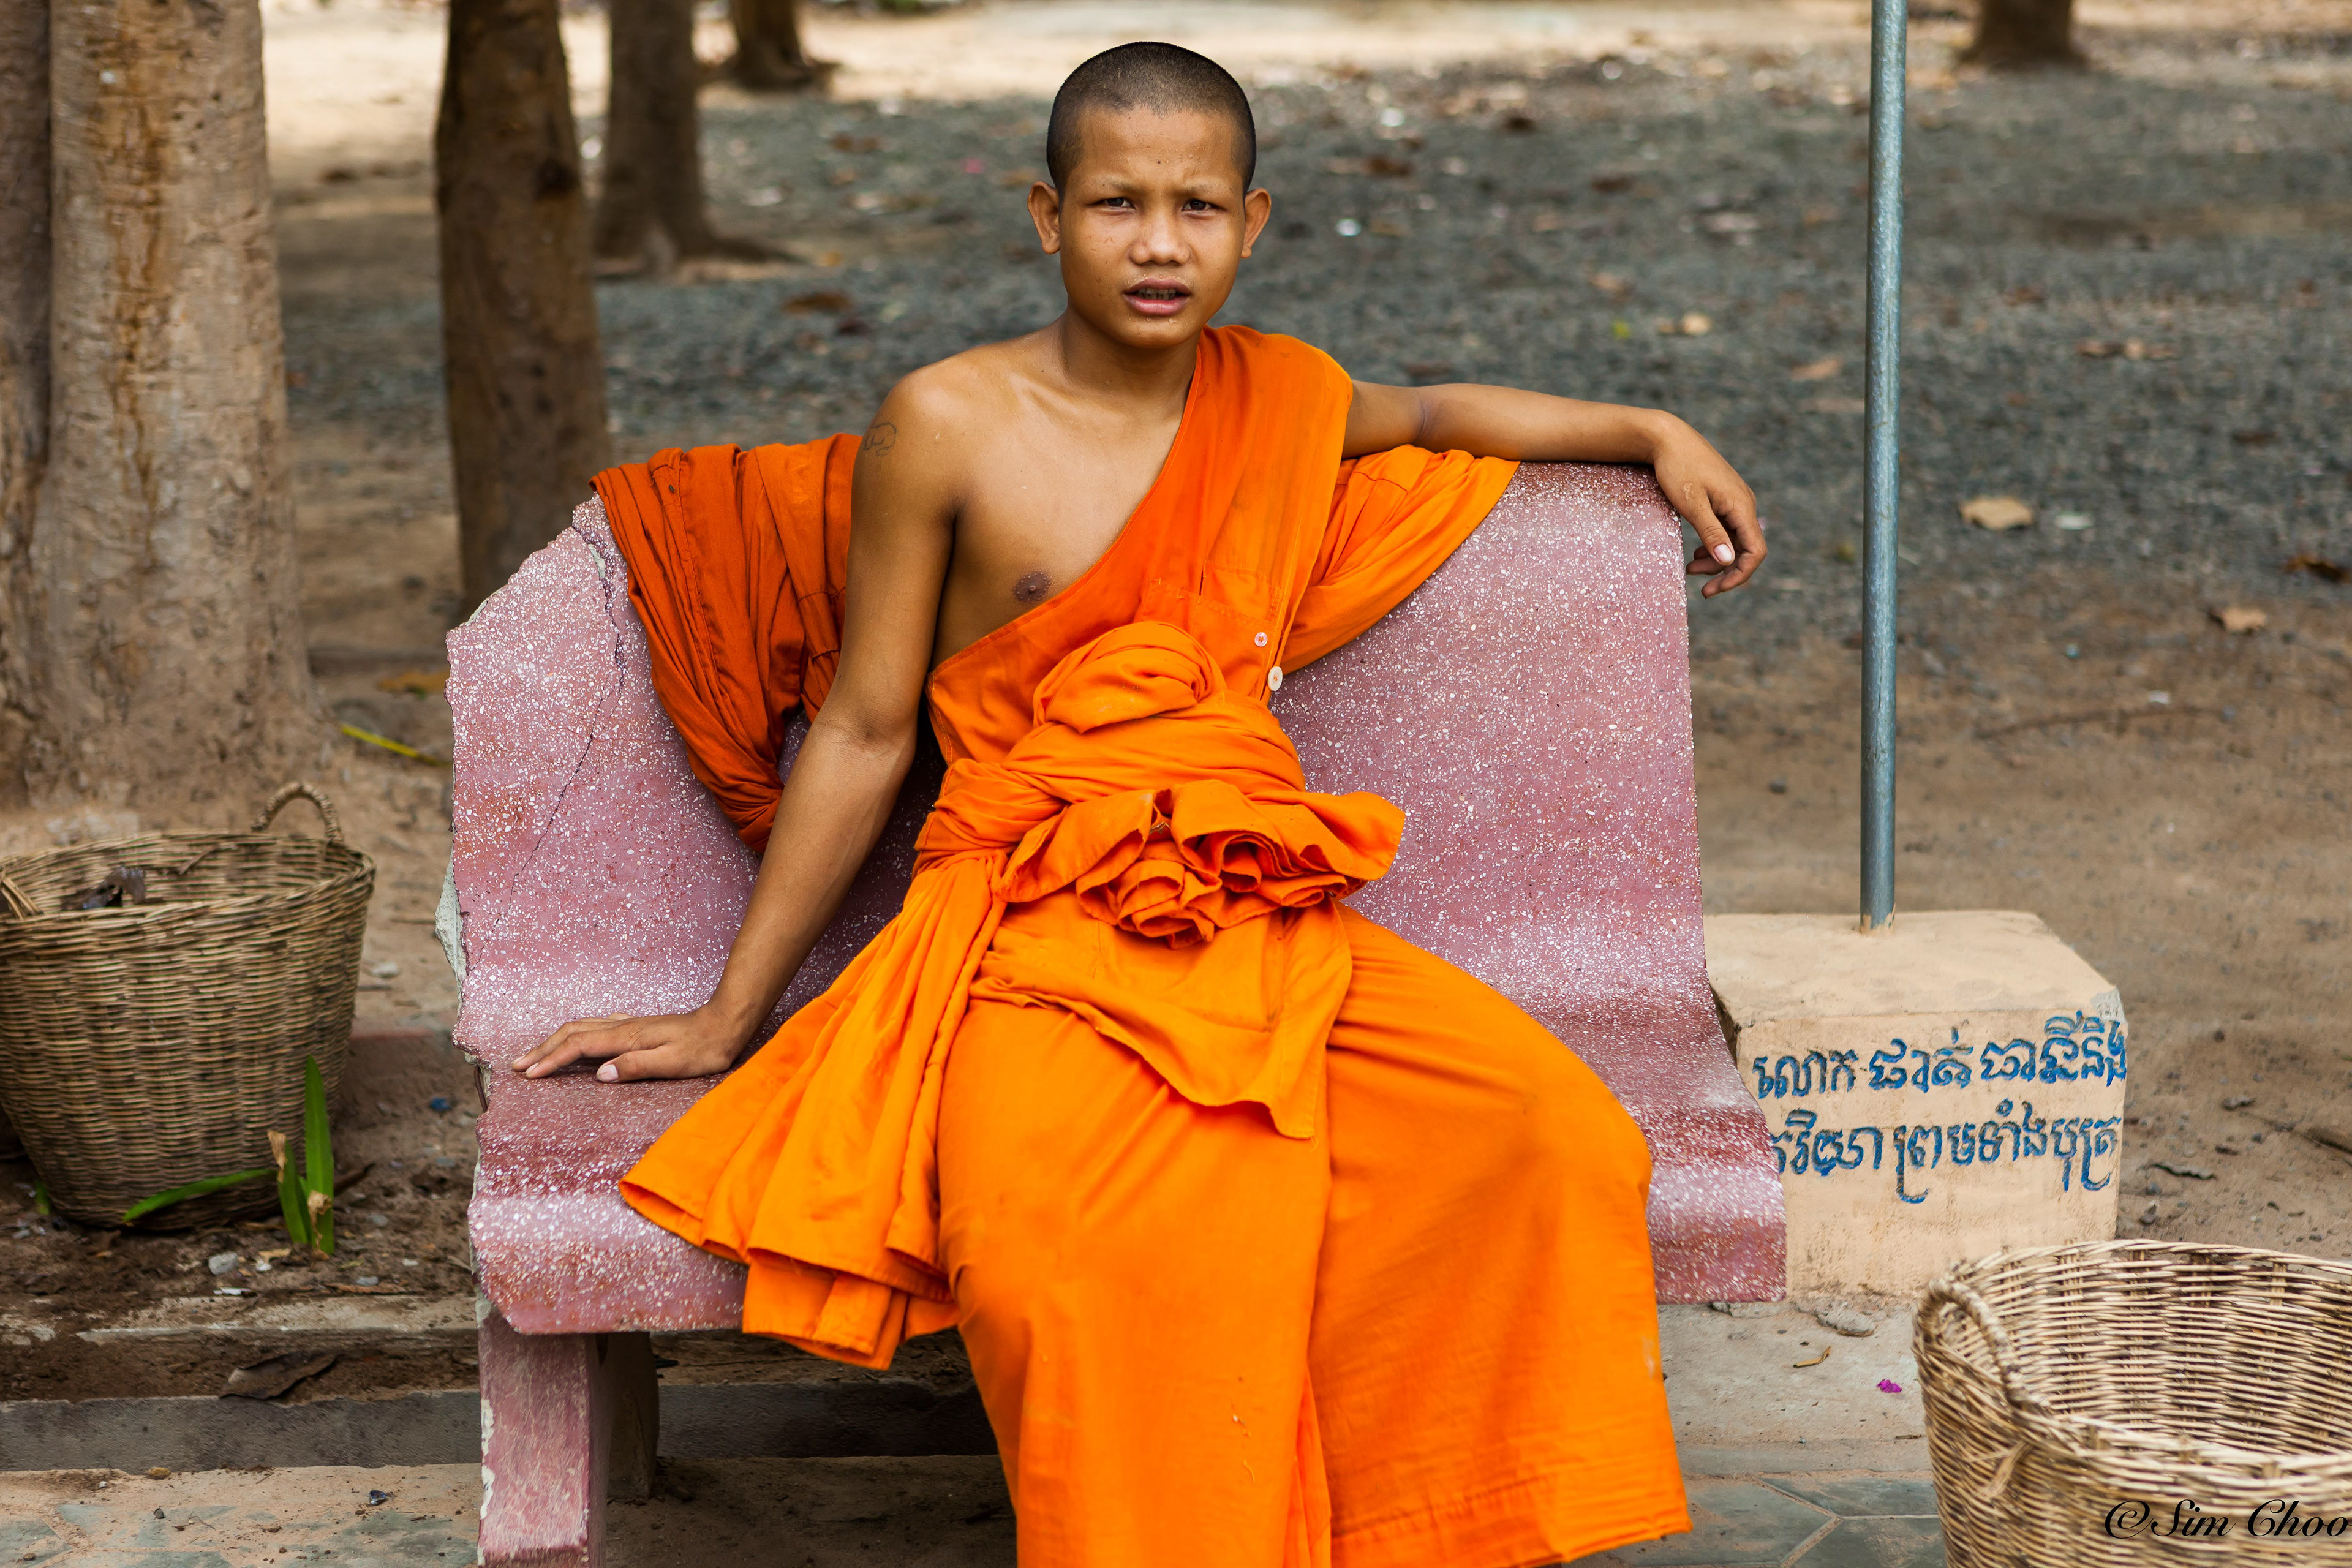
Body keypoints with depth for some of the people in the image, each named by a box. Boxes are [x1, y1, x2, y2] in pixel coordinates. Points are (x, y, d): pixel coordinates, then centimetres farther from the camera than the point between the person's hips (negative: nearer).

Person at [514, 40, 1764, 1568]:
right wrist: (729, 1017, 9)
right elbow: (864, 732, 6)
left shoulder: (1281, 395, 14)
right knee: (1071, 1244, -38)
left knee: (1558, 1137, -24)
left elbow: (1437, 412, 39)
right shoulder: (949, 425, 0)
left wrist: (1655, 433, 29)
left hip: (1264, 924, 5)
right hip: (1034, 937, -4)